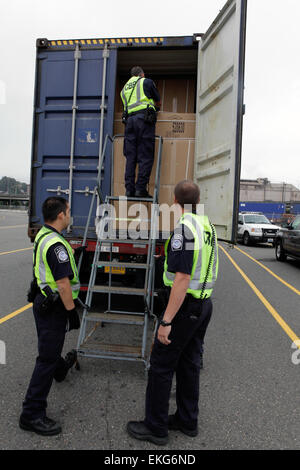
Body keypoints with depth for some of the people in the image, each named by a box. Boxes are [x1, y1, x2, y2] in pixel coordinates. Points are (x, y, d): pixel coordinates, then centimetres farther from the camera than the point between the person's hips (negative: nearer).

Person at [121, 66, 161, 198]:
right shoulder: (147, 82, 15)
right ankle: (140, 189, -13)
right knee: (145, 157, -7)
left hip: (129, 120, 5)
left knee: (130, 157, 3)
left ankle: (129, 190, -2)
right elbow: (158, 102, 23)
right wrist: (154, 107, 47)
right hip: (144, 119, -5)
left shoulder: (124, 88, 29)